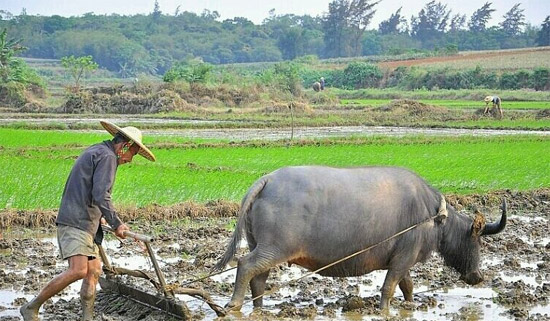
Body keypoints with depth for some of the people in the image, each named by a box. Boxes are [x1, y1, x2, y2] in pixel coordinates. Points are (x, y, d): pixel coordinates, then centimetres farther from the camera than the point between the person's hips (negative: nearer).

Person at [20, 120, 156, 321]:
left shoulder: (94, 151, 23)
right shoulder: (107, 156, -9)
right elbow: (101, 196, -19)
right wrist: (116, 224, -12)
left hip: (86, 224, 11)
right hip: (76, 222, -11)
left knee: (94, 272, 7)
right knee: (78, 270, -21)